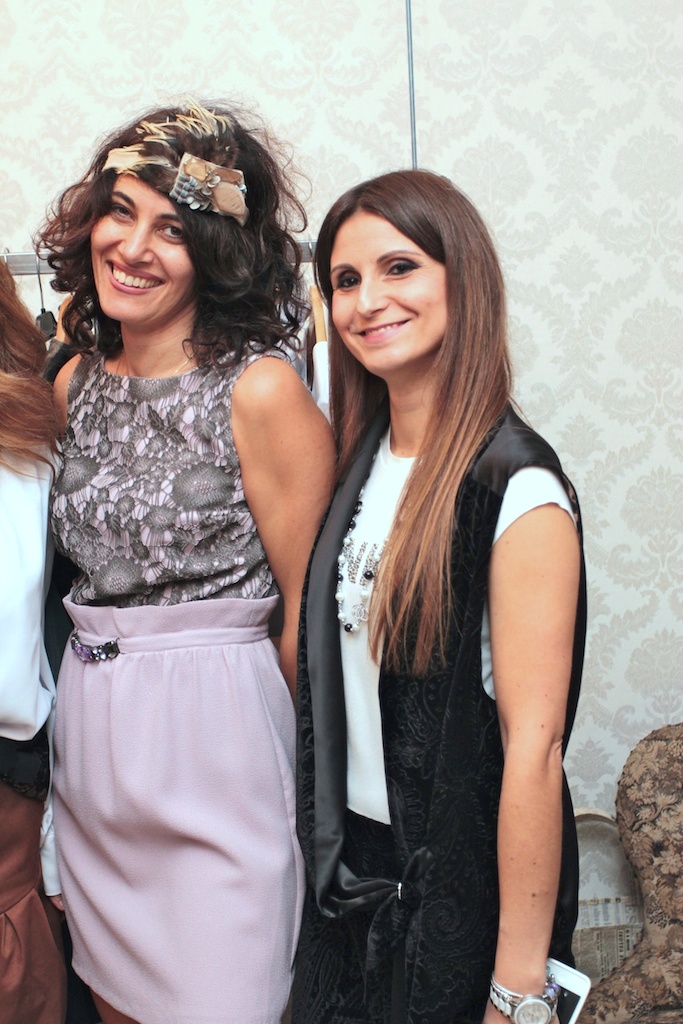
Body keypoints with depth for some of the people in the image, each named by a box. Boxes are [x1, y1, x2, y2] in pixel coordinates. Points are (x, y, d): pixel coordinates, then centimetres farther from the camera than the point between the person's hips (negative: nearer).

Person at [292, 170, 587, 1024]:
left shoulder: (516, 488, -20)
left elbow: (534, 744, -21)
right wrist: (333, 855, 9)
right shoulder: (362, 458, 2)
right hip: (351, 865, 7)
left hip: (463, 884, -6)